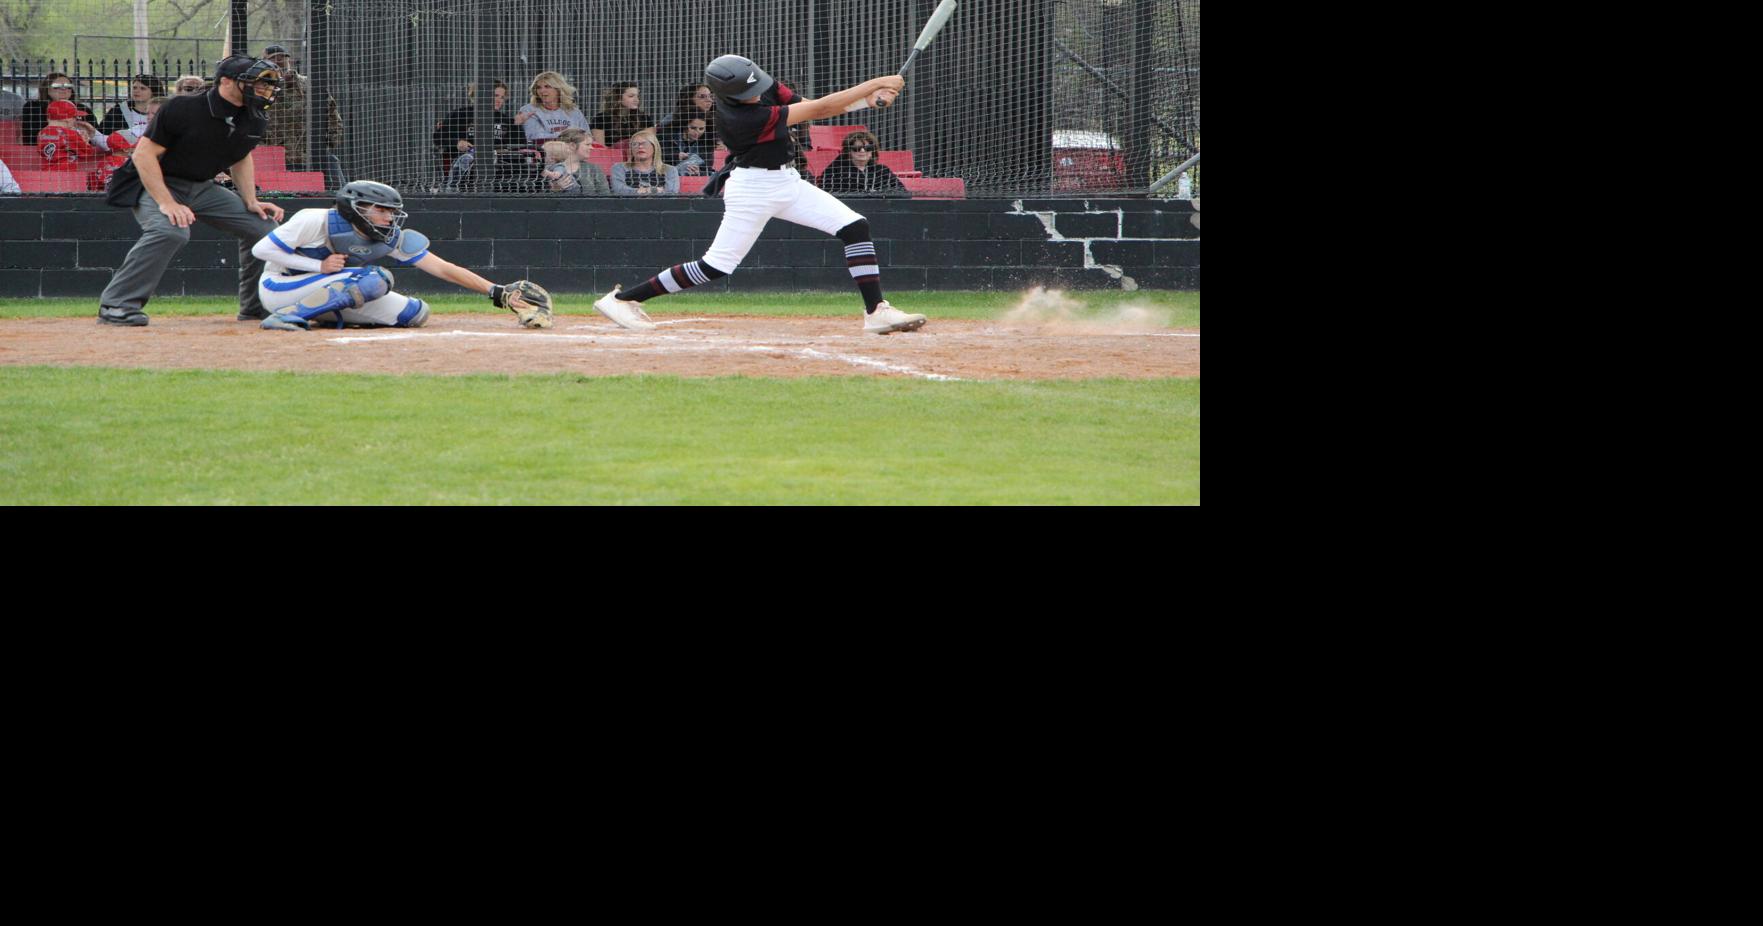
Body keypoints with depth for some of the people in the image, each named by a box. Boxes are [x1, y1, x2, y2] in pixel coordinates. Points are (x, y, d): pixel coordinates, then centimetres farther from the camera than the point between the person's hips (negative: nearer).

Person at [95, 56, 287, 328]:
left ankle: (255, 306, 19)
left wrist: (251, 202, 4)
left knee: (263, 226, 3)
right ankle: (116, 305, -33)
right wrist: (166, 203, -31)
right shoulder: (182, 109, -25)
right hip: (158, 184, -8)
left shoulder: (253, 122, -3)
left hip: (202, 188, 8)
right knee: (172, 231, -37)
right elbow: (143, 154, -23)